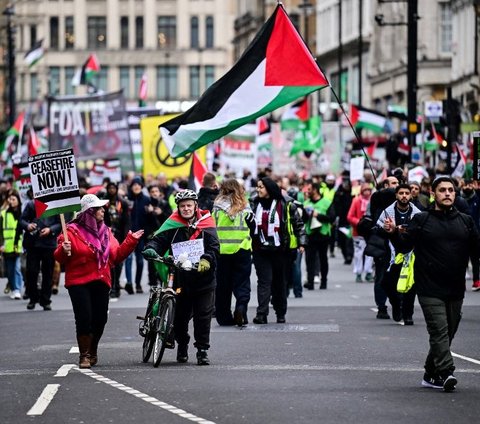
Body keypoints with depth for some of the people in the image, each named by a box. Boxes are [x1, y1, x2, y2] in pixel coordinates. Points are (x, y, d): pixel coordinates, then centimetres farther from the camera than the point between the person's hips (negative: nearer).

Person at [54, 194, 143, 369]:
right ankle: (84, 355, 1)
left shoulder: (105, 231, 13)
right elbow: (59, 258, -5)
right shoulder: (72, 231, -5)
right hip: (79, 282, -5)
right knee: (84, 318, -11)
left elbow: (116, 255, 12)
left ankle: (92, 351, 27)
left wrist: (131, 241, 6)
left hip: (101, 282, 5)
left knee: (100, 319, 6)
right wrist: (64, 251, -27)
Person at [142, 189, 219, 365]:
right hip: (181, 279, 2)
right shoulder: (172, 225, 4)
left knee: (203, 316, -2)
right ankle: (182, 344, 32)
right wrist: (151, 249, -26)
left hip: (203, 280, -2)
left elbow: (214, 246, -8)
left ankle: (202, 350, 7)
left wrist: (206, 259, -28)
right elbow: (159, 239, -4)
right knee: (180, 316, 9)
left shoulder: (206, 224, 0)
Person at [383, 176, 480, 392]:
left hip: (455, 291, 4)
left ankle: (431, 375, 20)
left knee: (447, 334, 9)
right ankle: (446, 373, -21)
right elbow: (405, 244, -4)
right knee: (439, 331, -15)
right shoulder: (422, 220, 1)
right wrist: (394, 233, -22)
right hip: (430, 290, -4)